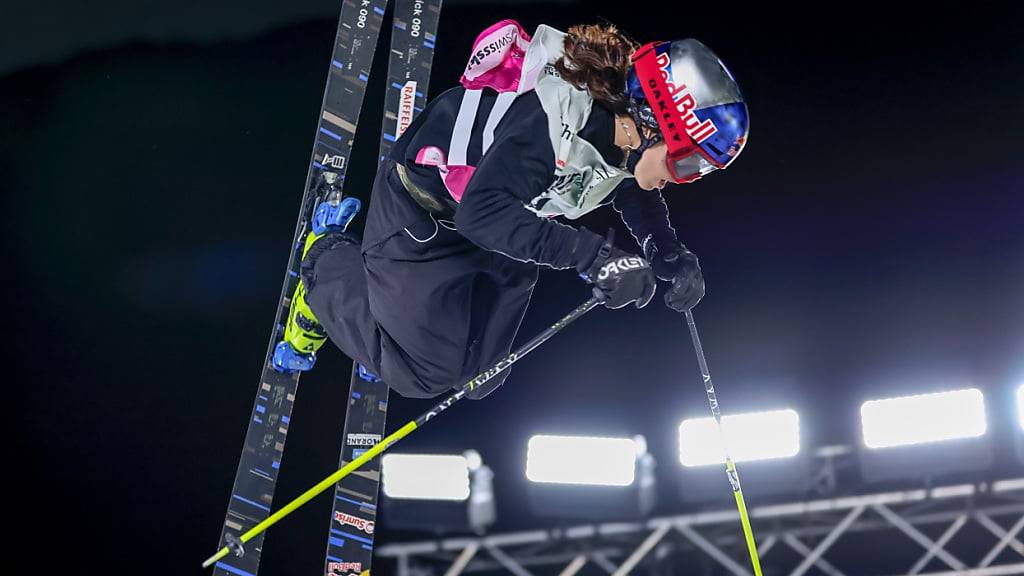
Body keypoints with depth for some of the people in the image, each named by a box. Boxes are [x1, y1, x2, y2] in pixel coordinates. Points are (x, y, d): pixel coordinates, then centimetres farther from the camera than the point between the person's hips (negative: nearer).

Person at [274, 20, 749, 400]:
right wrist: (595, 255, -55)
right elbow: (482, 212, -48)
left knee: (477, 380, 8)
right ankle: (329, 260, 21)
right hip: (424, 210, -8)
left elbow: (637, 197, 8)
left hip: (500, 227, 8)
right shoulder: (552, 119, -40)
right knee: (422, 372, -2)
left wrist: (673, 260, -10)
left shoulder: (624, 129, -14)